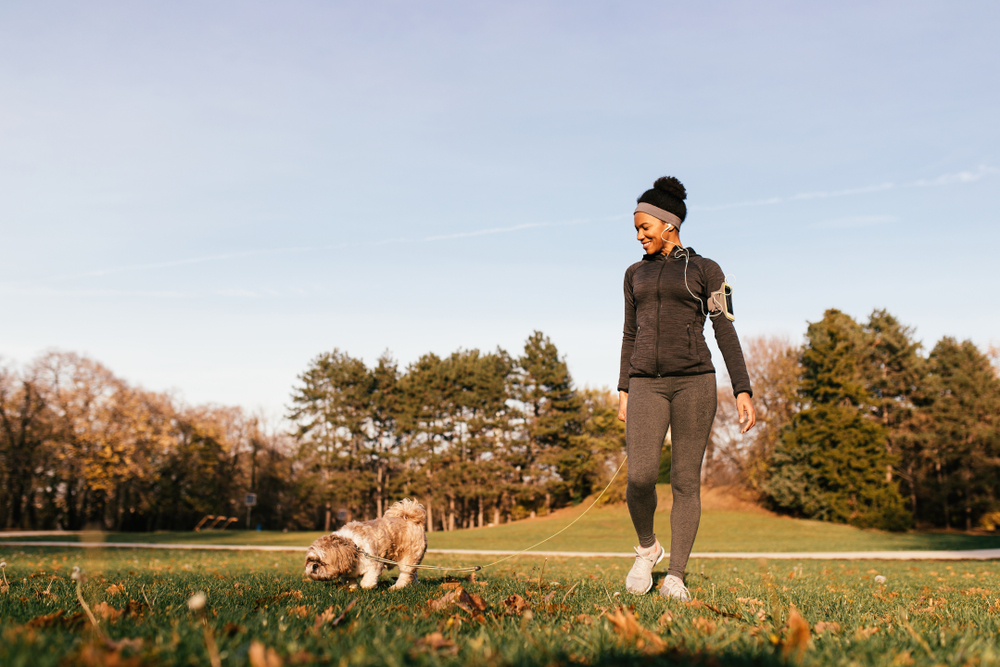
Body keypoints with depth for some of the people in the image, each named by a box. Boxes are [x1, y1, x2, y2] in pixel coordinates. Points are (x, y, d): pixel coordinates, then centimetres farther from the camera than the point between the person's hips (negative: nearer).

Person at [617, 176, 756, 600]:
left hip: (693, 382, -2)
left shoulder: (705, 270, 5)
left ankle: (676, 577, 5)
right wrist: (624, 391, 14)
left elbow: (726, 333, 0)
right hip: (647, 385, 3)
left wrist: (743, 391, -7)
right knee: (639, 478, -14)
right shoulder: (636, 274, 16)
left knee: (686, 481, -3)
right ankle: (647, 549, 13)